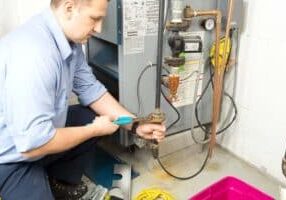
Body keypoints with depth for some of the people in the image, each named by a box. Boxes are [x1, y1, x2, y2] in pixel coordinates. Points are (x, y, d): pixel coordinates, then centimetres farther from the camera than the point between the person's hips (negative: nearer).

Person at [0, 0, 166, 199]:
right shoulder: (33, 54, -33)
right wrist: (94, 129, -18)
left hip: (32, 134, 8)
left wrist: (137, 125, -3)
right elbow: (32, 144, -31)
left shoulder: (70, 40, -6)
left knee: (93, 119, 9)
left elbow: (90, 90, 4)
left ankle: (58, 184, 22)